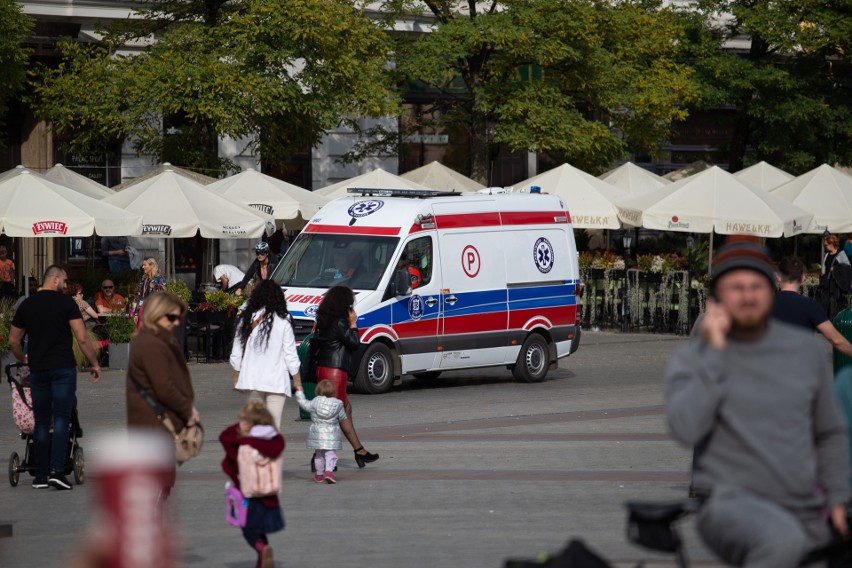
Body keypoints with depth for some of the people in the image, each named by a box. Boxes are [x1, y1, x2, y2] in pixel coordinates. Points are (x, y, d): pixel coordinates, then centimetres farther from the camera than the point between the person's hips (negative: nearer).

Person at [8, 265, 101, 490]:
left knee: (41, 421, 10)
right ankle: (57, 470, -15)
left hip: (38, 370, 3)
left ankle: (41, 475, 10)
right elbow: (82, 339, -9)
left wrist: (23, 360, 31)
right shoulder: (66, 303, -4)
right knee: (61, 419, -2)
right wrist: (94, 364, 1)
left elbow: (13, 341, 14)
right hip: (63, 369, -3)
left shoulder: (26, 305, 8)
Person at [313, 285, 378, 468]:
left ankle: (360, 451, 23)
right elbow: (354, 343, -13)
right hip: (335, 371, -9)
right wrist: (353, 324, -2)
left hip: (323, 369, 9)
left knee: (345, 410, 16)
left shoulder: (324, 320, 10)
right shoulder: (339, 322, -15)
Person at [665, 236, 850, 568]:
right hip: (731, 500, -5)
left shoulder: (806, 350, 9)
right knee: (782, 539, -37)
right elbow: (685, 430, -19)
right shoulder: (692, 359, -1)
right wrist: (714, 353, -16)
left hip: (807, 512, 6)